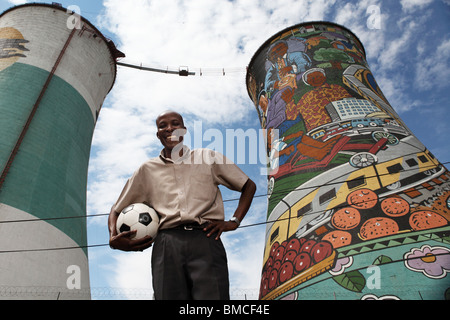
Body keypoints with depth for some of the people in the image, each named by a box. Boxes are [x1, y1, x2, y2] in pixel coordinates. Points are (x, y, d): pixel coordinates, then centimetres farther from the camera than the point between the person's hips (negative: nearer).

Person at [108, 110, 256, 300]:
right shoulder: (147, 170, 20)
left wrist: (234, 222, 5)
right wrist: (113, 239, 2)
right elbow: (117, 210, 23)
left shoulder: (208, 157, 17)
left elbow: (249, 186, 18)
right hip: (167, 244, 2)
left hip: (205, 240, -1)